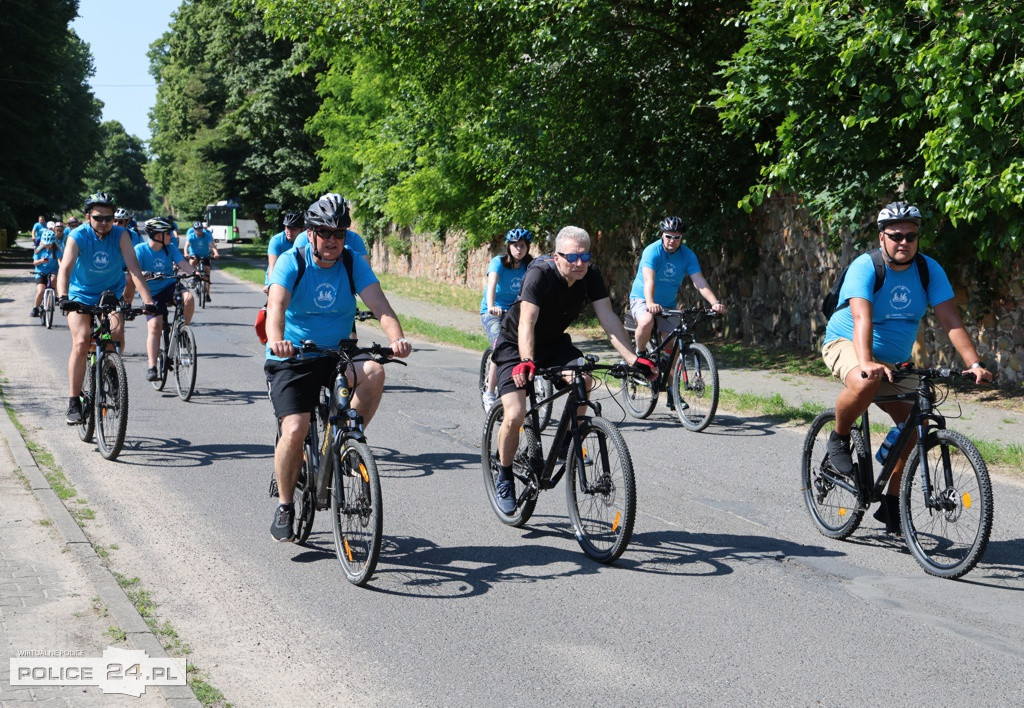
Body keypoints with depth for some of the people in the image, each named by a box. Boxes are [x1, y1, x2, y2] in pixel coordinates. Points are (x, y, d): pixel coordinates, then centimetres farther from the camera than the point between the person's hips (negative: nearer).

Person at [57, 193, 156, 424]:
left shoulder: (120, 235, -17)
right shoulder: (78, 236, -20)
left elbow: (133, 268, -26)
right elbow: (65, 269, -32)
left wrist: (148, 300, -38)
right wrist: (63, 297, -50)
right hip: (81, 295, -2)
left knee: (117, 335, -22)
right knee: (81, 343, -18)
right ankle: (74, 402, -10)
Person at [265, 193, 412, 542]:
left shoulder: (354, 266, -2)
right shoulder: (291, 263, -10)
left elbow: (379, 304, -16)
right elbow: (276, 306, -27)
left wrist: (397, 338, -37)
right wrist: (276, 340, -49)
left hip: (337, 356, 3)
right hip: (291, 360, -2)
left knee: (374, 372, -29)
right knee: (295, 431, -19)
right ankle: (284, 506, 4)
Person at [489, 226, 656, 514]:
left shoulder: (590, 275, -15)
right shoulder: (540, 273, -30)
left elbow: (608, 318, -20)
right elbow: (527, 323, -40)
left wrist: (633, 359, -31)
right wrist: (526, 362, -56)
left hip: (554, 342, 4)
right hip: (515, 346, -4)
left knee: (582, 379, -27)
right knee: (515, 416, -18)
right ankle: (504, 478, 6)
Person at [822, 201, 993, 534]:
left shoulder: (929, 269, -7)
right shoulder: (865, 266, -21)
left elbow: (951, 319, -14)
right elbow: (862, 317, -35)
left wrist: (974, 363, -27)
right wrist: (866, 362, -52)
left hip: (894, 359, 5)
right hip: (845, 344, -5)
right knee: (866, 383, -39)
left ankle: (891, 503, 8)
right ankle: (839, 438, -9)